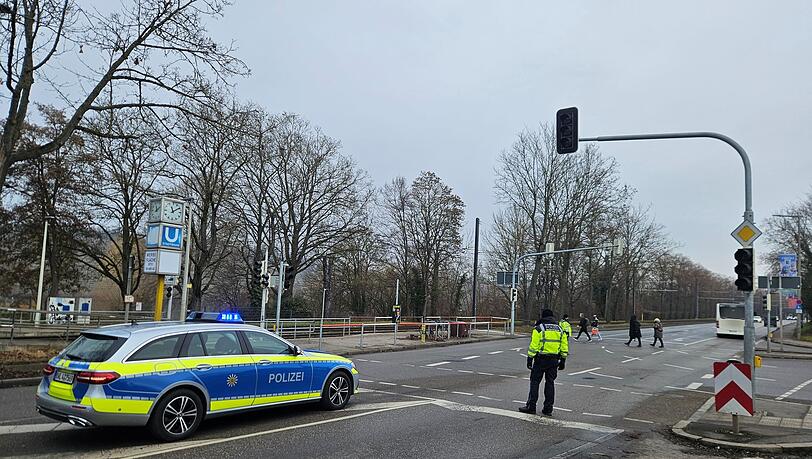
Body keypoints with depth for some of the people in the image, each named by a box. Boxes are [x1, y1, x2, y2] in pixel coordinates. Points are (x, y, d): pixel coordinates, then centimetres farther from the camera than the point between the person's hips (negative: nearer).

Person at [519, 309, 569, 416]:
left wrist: (530, 359, -6)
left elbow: (533, 346, -10)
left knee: (535, 382, 3)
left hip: (540, 359, -4)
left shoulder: (539, 329, -6)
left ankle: (531, 407, 2)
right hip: (554, 361, 5)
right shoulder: (560, 330, 10)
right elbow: (564, 347, 11)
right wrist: (563, 361, 16)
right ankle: (548, 409, 11)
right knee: (550, 383, 10)